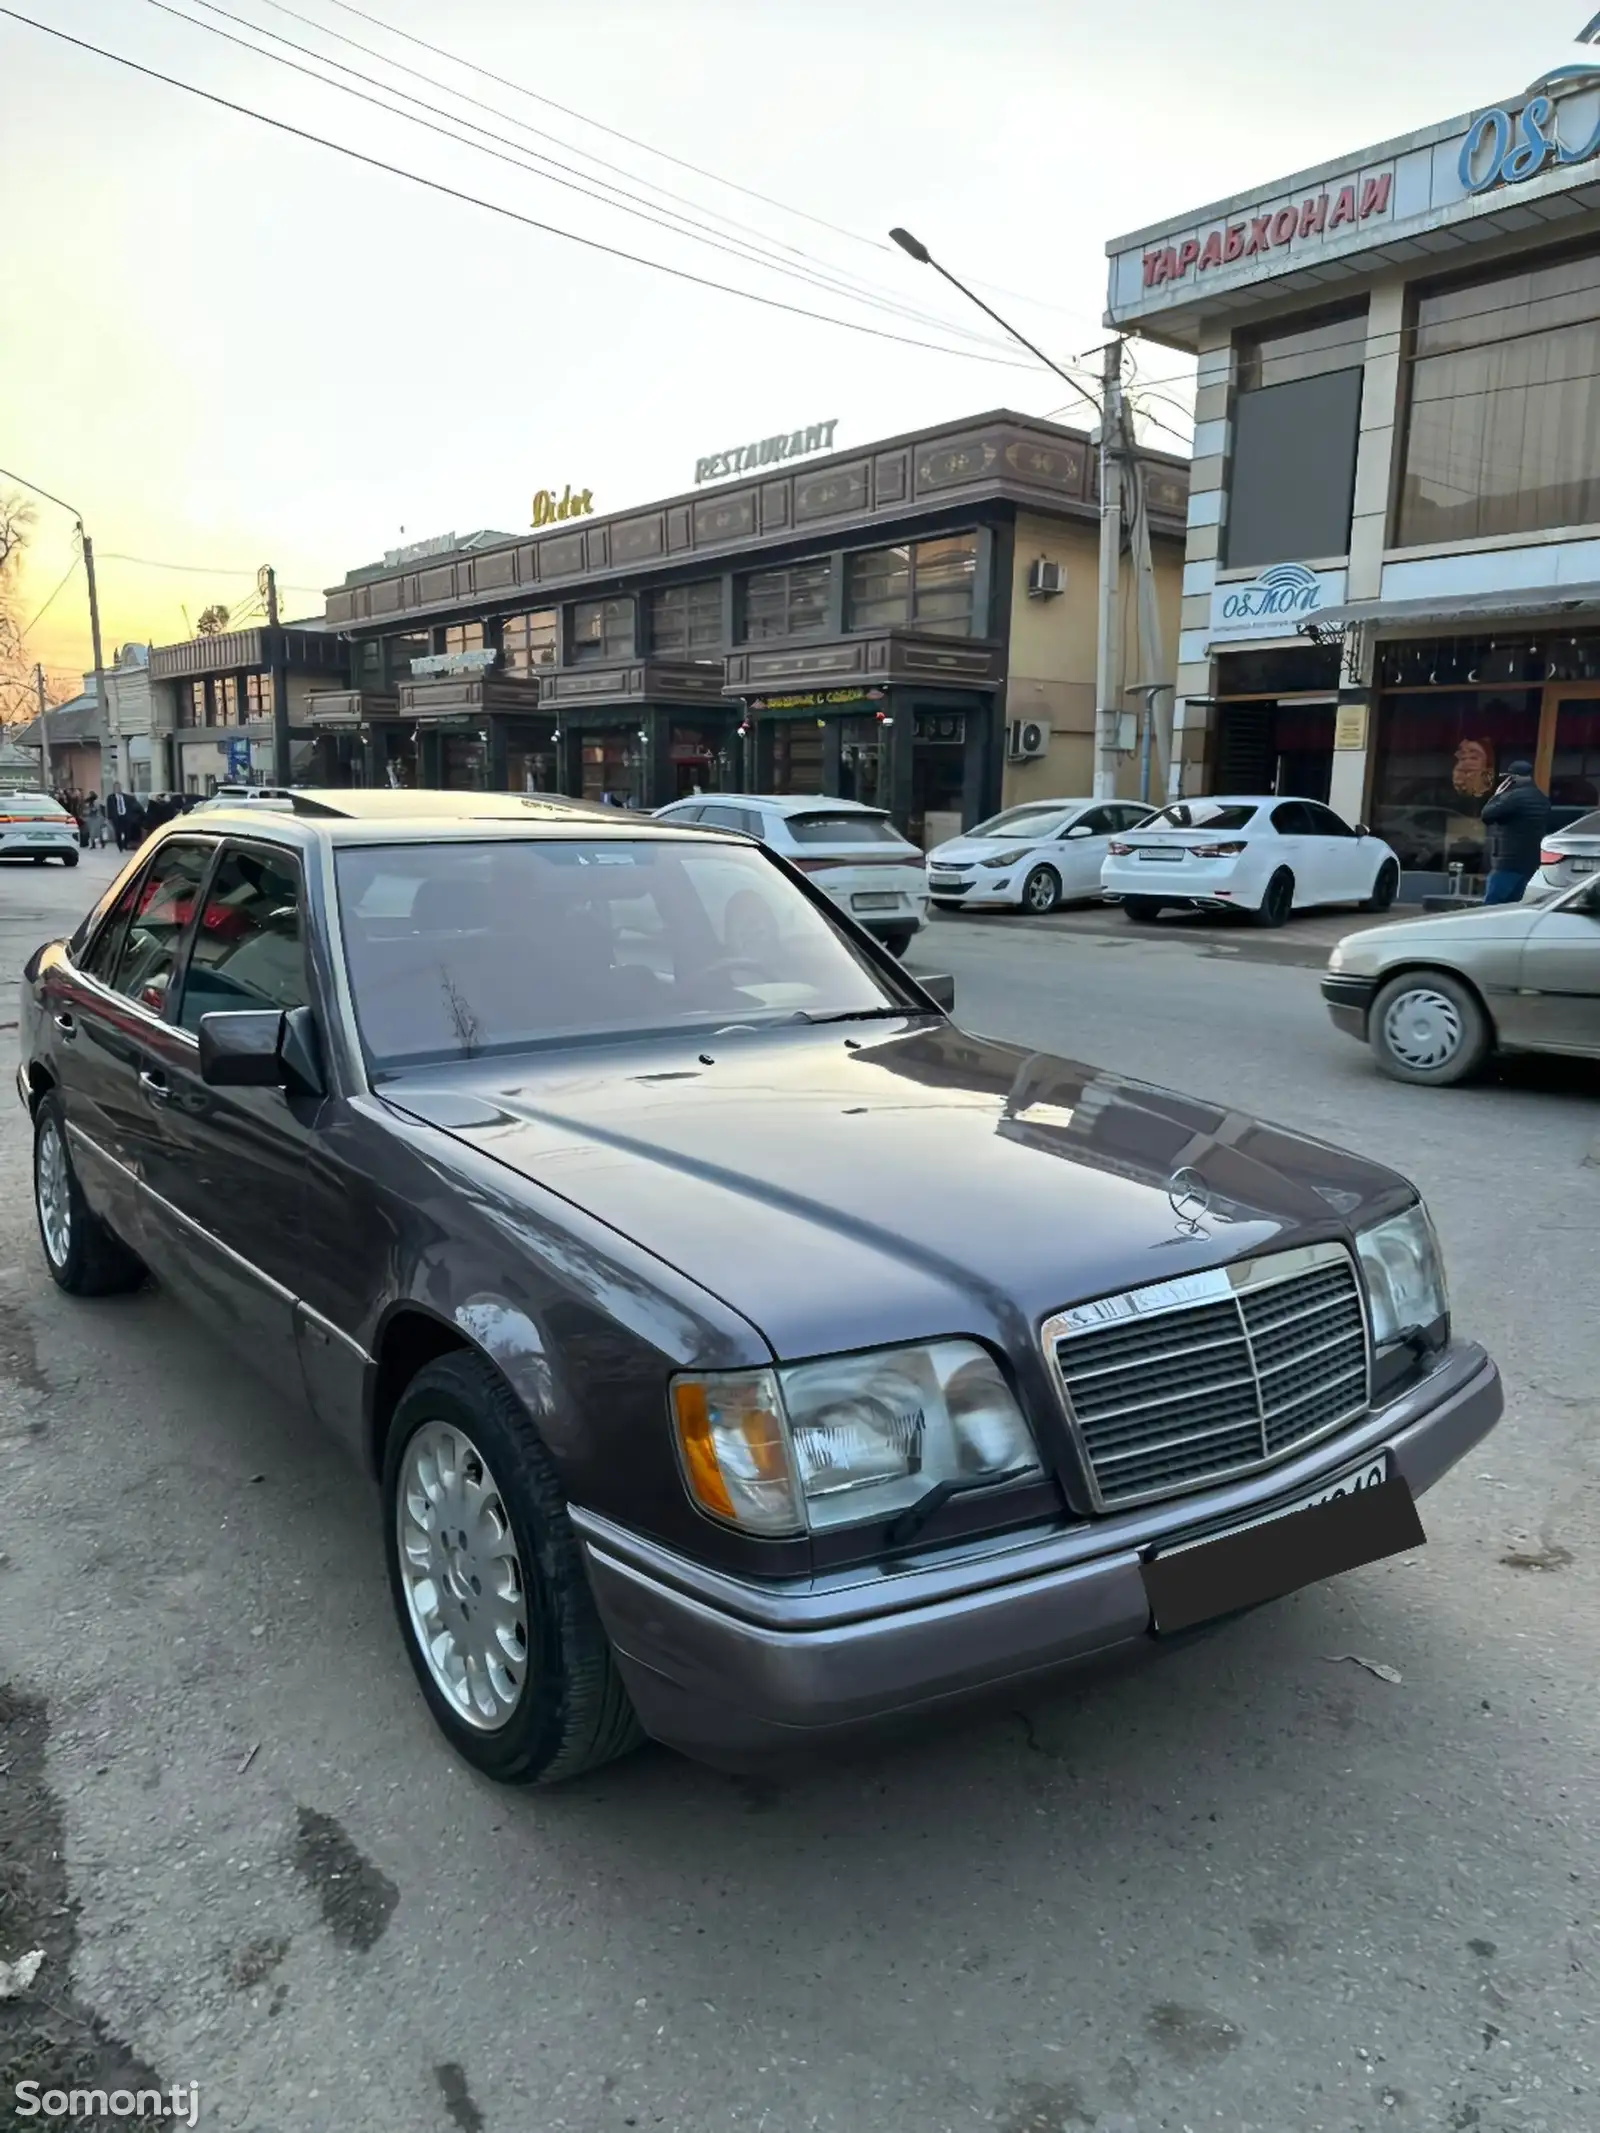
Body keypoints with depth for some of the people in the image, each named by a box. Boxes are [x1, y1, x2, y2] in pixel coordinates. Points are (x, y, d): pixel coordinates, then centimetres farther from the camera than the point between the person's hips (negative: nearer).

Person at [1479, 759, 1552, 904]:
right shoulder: (1542, 799, 15)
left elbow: (1487, 815, -15)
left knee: (1490, 905, -9)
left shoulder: (1515, 796, -15)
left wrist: (1497, 795, 1)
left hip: (1509, 863, -9)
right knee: (1510, 905, 13)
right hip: (1529, 862, 9)